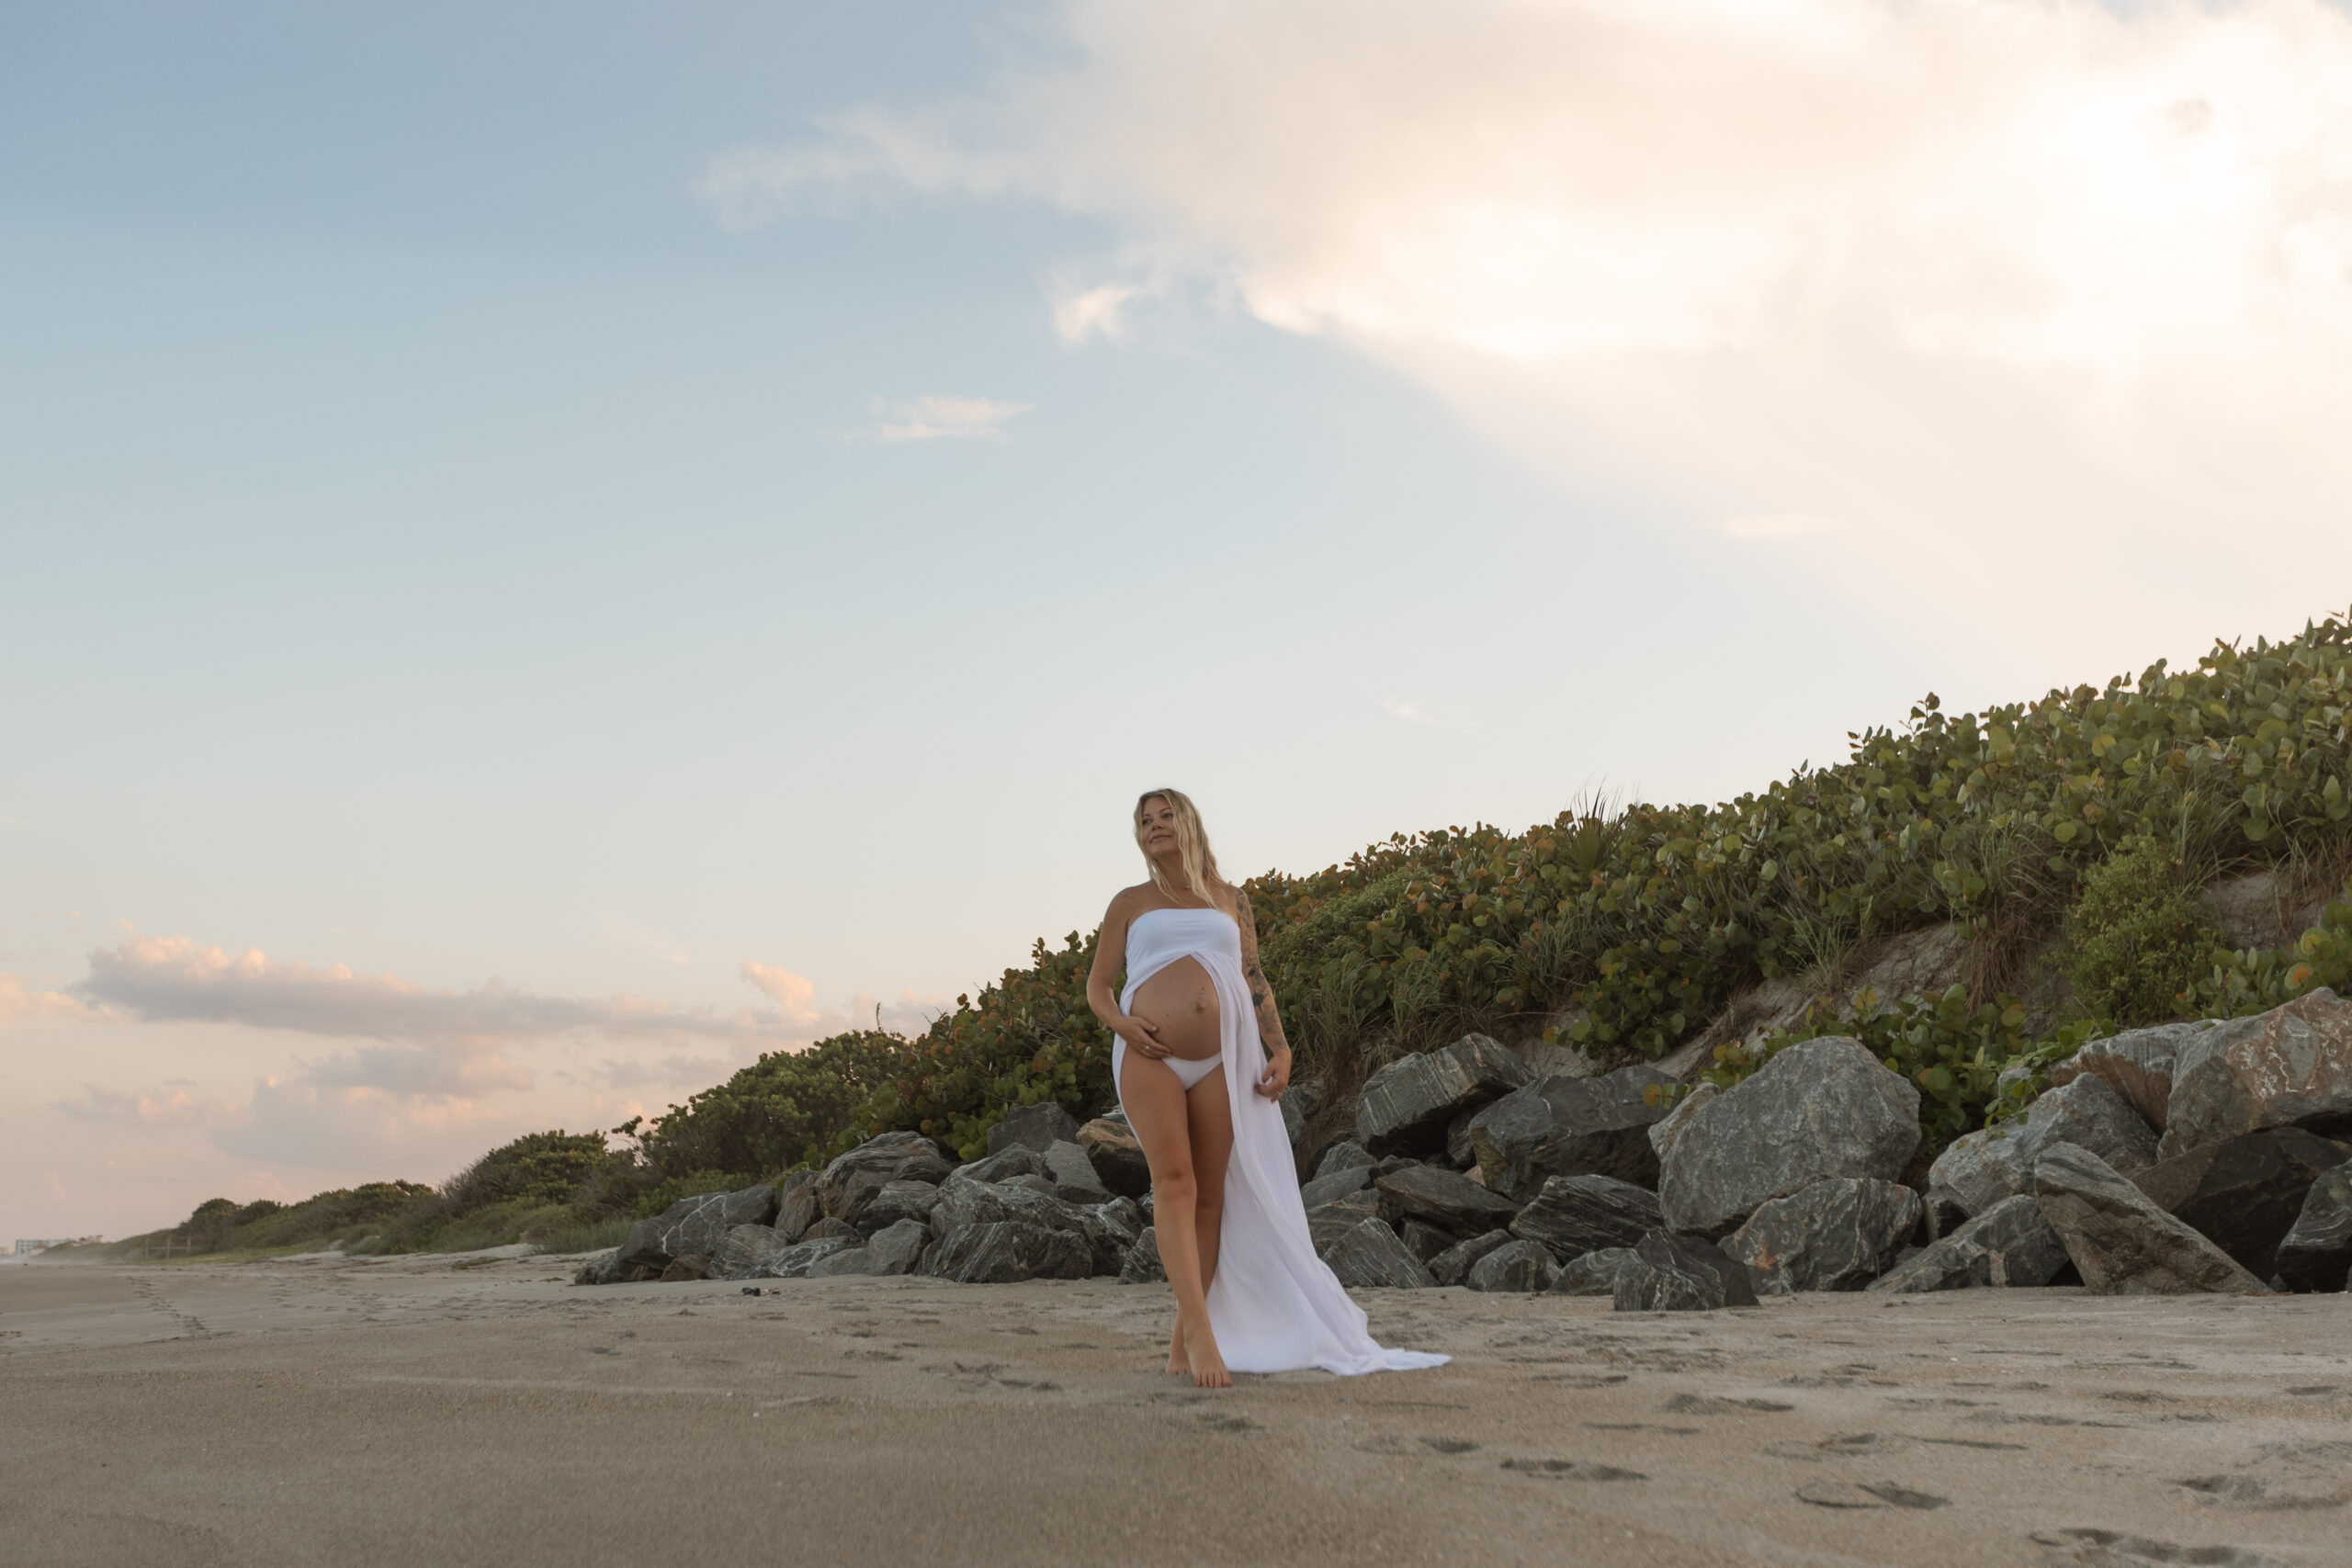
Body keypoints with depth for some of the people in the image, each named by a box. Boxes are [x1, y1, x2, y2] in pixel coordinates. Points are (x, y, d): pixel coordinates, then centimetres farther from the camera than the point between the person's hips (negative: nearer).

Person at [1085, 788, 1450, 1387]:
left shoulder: (1229, 900, 20)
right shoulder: (1130, 904, 16)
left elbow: (1255, 980, 16)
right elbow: (1097, 984, 14)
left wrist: (1280, 1050, 4)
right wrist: (1120, 1022, -8)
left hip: (1222, 1059, 2)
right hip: (1150, 1057, -2)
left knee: (1210, 1195, -1)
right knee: (1174, 1180, -17)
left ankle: (1182, 1343, 3)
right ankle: (1201, 1330, -26)